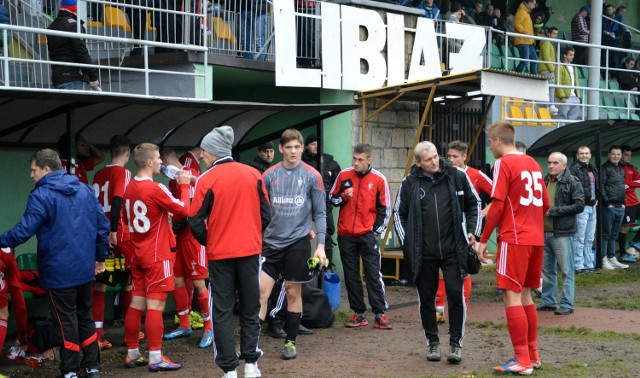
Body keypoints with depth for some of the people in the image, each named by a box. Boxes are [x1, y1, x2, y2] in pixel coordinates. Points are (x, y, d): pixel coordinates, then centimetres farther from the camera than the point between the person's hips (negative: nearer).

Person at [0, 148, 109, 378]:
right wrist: (100, 257, 15)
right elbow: (102, 225, 7)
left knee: (66, 320, 3)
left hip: (58, 271, -6)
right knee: (85, 316, 17)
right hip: (85, 269, 6)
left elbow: (24, 231, -19)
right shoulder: (85, 190, 7)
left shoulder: (41, 196, -13)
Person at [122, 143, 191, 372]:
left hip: (138, 255, 8)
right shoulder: (155, 189, -18)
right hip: (158, 255, -8)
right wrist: (184, 185, 0)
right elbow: (184, 210, -14)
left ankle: (132, 354, 18)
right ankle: (155, 358, -3)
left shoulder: (130, 188, 7)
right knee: (155, 305, -5)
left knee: (137, 303, 11)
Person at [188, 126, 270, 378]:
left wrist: (208, 242, 9)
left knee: (222, 311, 6)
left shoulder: (207, 179, -9)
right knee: (250, 308, 14)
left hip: (220, 253, -2)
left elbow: (196, 221, -8)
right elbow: (265, 214, 3)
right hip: (250, 251, 3)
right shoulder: (253, 175, 0)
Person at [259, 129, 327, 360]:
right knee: (261, 291, -4)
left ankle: (290, 341, 19)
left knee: (293, 292, 7)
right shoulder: (269, 175, 3)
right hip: (271, 241, 1)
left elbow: (320, 213, 1)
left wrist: (320, 245, -5)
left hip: (298, 241, -1)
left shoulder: (312, 176, -1)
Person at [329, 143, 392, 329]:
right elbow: (332, 198, 12)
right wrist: (343, 197, -9)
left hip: (368, 235, -3)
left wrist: (376, 231, -4)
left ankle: (380, 314, -1)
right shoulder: (343, 175, 3)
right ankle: (359, 314, 14)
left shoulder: (379, 179, -3)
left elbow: (385, 209, 2)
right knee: (351, 276, 7)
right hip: (345, 235, 3)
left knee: (373, 274, -4)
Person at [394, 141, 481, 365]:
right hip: (423, 254, 1)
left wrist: (472, 230, 4)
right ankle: (433, 343, 22)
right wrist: (406, 242, 4)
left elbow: (473, 204, 13)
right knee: (426, 299, 8)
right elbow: (399, 214, 10)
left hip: (453, 250, -1)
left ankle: (456, 343, 9)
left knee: (456, 295, -3)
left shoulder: (457, 177, 0)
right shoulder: (409, 184, -1)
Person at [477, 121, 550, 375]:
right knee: (525, 296, 16)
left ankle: (523, 361, -5)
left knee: (512, 296, -4)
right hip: (536, 238, 8)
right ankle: (533, 355, 20)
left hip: (514, 239, -8)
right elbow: (545, 205, 16)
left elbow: (497, 206, -14)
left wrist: (483, 241, -9)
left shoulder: (504, 163, -8)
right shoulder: (532, 163, 14)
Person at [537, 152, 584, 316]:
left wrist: (554, 210, -15)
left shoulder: (572, 183, -5)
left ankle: (567, 305, 1)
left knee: (566, 270, -3)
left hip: (561, 233, -7)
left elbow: (579, 205, -13)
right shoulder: (544, 182, 14)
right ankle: (548, 302, 23)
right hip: (543, 233, 7)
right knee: (547, 270, 13)